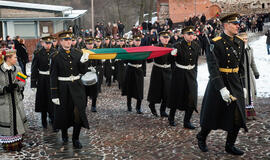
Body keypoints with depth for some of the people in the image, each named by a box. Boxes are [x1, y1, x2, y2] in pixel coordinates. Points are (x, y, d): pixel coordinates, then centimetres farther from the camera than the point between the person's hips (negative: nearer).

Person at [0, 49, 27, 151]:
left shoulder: (17, 69, 5)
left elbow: (22, 82, 2)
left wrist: (16, 85, -17)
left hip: (16, 99, 4)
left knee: (17, 119, 10)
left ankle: (17, 141, 28)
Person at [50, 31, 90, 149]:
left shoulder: (78, 53, 3)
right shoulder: (56, 57, -5)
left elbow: (83, 72, 4)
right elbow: (53, 77, -5)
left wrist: (83, 62, -17)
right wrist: (54, 95, -8)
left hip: (77, 87, 2)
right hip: (63, 88, -2)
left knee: (79, 112, -3)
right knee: (64, 113, 11)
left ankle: (76, 139, 13)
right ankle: (64, 135, 37)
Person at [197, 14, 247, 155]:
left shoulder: (240, 43, 7)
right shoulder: (215, 44, -14)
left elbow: (241, 66, 15)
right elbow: (213, 68, -20)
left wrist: (243, 86, 12)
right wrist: (222, 89, -25)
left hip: (236, 85, 6)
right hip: (218, 84, -6)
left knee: (238, 117, 6)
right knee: (212, 116, 8)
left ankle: (230, 146, 23)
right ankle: (201, 137, 34)